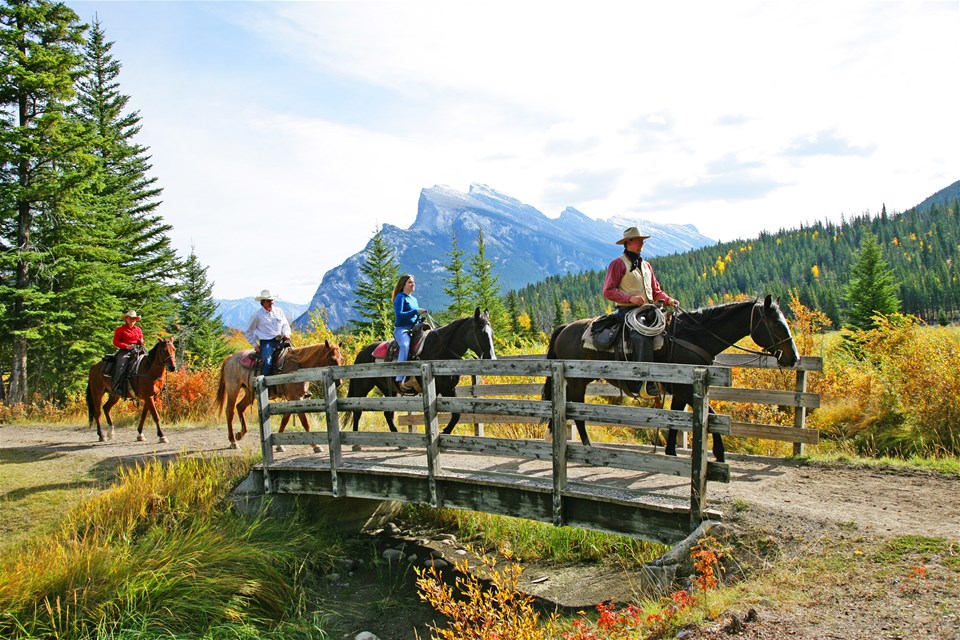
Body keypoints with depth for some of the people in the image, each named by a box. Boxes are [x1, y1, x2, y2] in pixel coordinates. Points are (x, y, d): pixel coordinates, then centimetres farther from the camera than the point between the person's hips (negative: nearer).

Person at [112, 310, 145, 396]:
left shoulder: (139, 330, 20)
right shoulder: (120, 329, 7)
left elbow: (142, 341, 27)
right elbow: (115, 342, 1)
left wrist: (141, 343, 1)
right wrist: (126, 346, -15)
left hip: (137, 350, 4)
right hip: (125, 350, -4)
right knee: (122, 364, -32)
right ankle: (118, 387, -35)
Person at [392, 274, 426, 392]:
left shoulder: (414, 299, 24)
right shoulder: (400, 297, 0)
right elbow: (399, 314, -14)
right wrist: (416, 312, -20)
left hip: (414, 329, 8)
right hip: (401, 329, -8)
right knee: (405, 345, -36)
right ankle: (401, 380, -43)